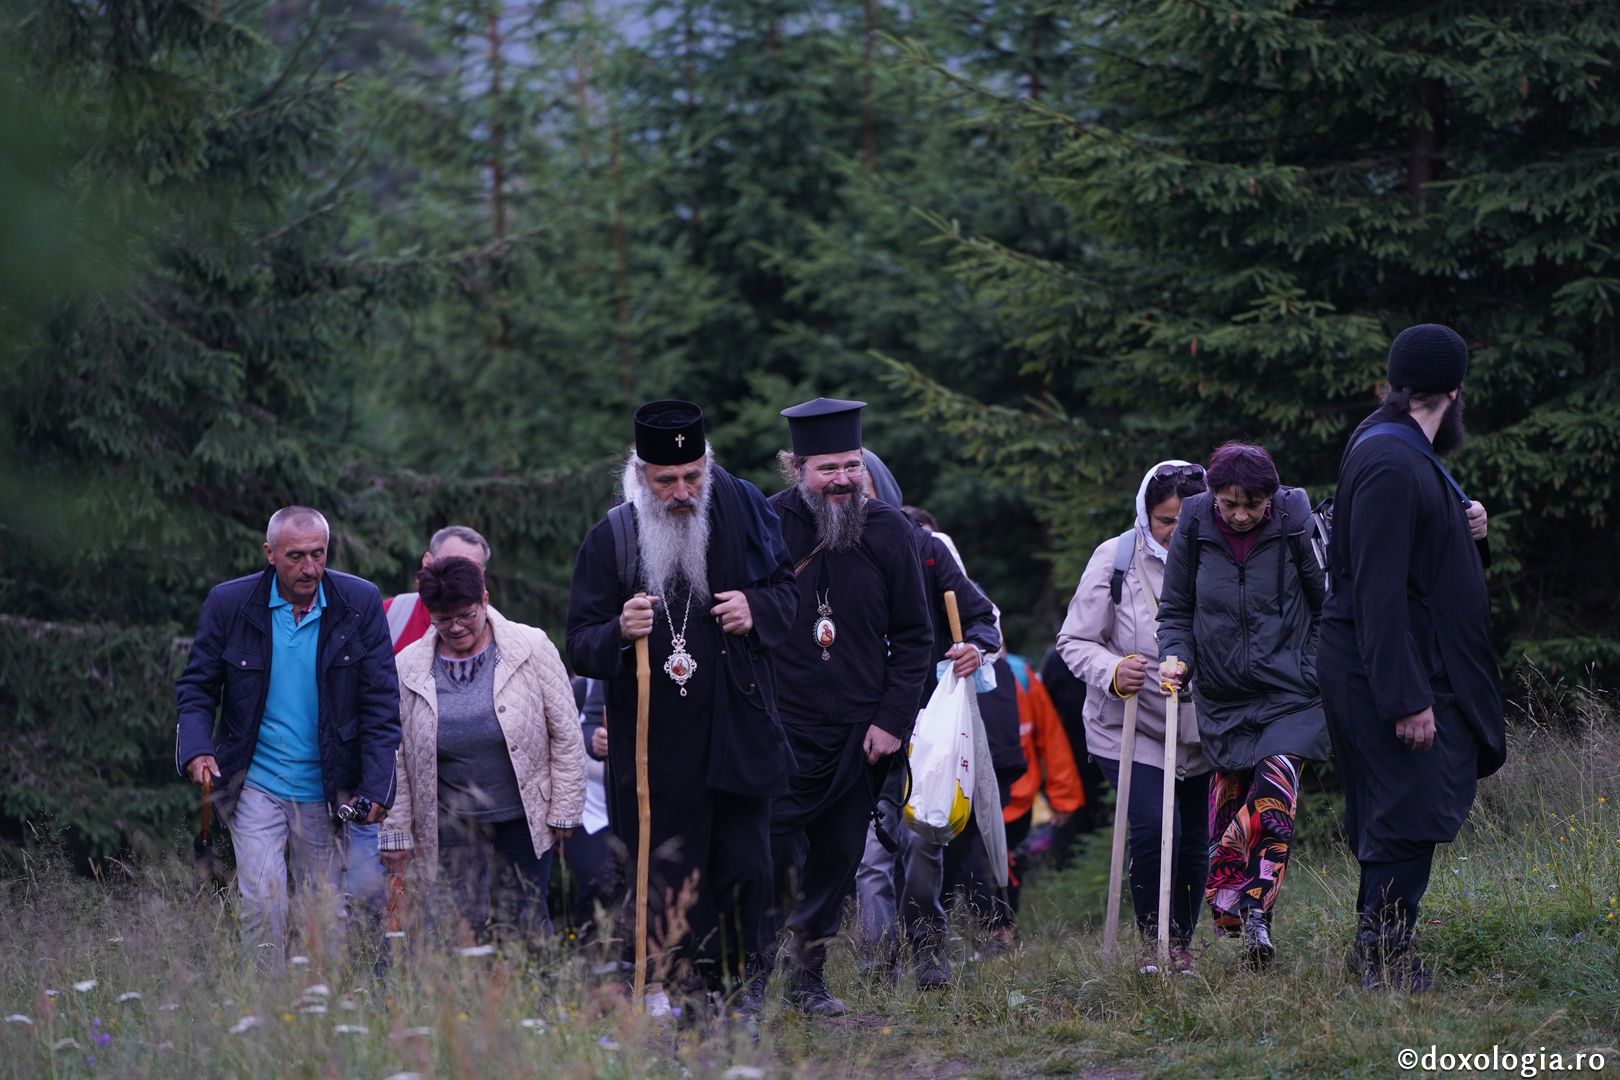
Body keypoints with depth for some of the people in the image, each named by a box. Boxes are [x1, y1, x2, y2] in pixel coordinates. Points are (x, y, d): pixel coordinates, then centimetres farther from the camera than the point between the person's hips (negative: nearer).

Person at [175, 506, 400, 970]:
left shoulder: (360, 604, -3)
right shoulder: (229, 603, -3)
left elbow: (381, 700, 0)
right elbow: (196, 687, 4)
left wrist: (376, 786, -8)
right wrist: (196, 749, -15)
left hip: (325, 788, 1)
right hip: (256, 786, -1)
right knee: (263, 902, -13)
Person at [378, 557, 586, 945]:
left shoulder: (531, 648, -5)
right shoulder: (407, 669, -1)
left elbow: (565, 735, -1)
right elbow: (395, 758, 5)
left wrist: (564, 811, -2)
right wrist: (396, 833, 5)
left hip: (524, 818, -1)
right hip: (452, 823, 1)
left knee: (523, 924, -2)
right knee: (463, 925, -4)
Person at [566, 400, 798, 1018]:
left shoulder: (743, 510, 2)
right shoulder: (611, 538, -2)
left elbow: (787, 589, 16)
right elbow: (580, 645, -2)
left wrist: (757, 609, -7)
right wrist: (620, 632, -24)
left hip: (738, 733, 1)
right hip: (658, 747, -1)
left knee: (746, 868, 3)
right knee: (673, 881, -1)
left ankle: (742, 980, 24)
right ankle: (690, 993, 9)